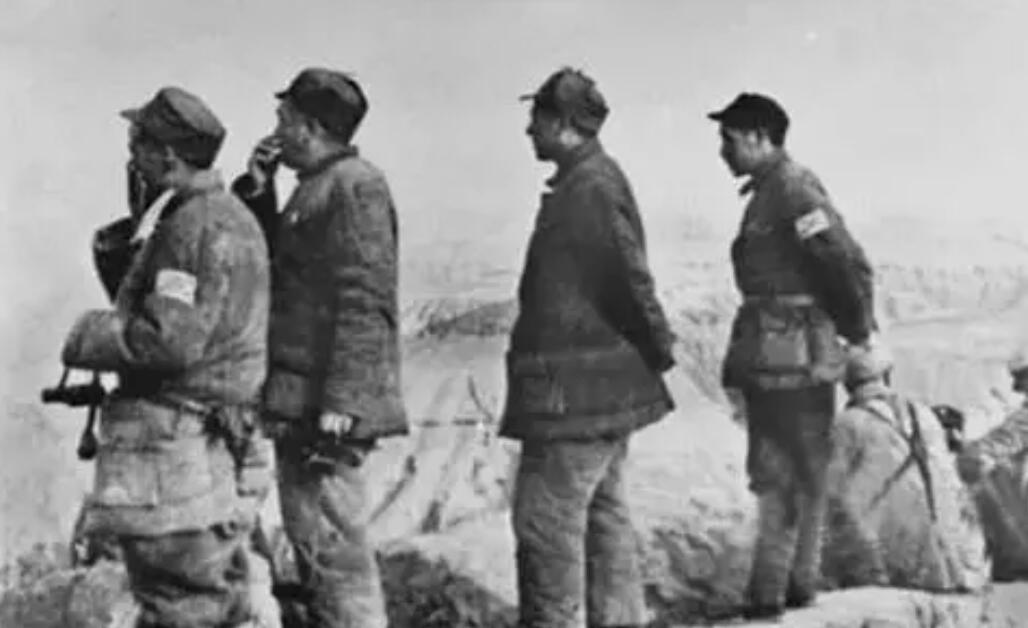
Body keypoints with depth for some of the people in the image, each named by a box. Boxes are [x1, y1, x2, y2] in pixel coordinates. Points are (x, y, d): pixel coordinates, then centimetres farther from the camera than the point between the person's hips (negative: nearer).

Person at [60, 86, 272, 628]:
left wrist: (87, 337, -12)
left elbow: (172, 340, -27)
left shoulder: (203, 229, -18)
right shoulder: (219, 218, 15)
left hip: (180, 450, -10)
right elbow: (143, 299, 20)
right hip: (208, 446, 10)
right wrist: (124, 240, 6)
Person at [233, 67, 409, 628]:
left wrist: (339, 404, -25)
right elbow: (266, 264, 25)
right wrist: (256, 191, 12)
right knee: (314, 543, 17)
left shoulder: (355, 186, -12)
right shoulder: (315, 187, 19)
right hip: (300, 403, 10)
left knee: (333, 545, -8)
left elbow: (365, 303, -20)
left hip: (327, 405, -10)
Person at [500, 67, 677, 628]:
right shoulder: (592, 181, 14)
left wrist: (658, 350, -10)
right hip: (604, 390, 11)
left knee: (547, 519, -5)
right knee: (603, 513, 16)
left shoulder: (591, 187, -17)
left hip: (575, 391, -11)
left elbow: (631, 277, -20)